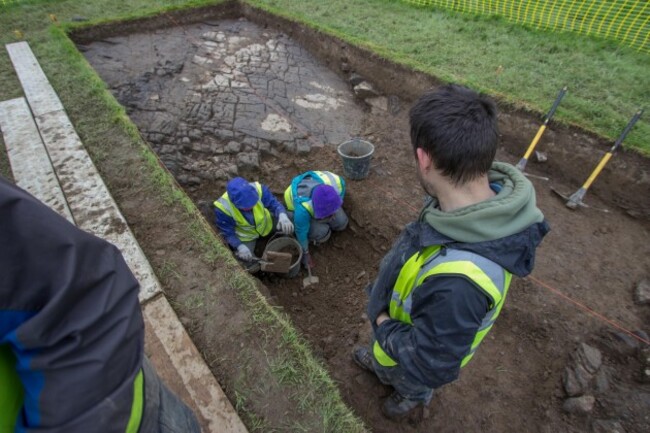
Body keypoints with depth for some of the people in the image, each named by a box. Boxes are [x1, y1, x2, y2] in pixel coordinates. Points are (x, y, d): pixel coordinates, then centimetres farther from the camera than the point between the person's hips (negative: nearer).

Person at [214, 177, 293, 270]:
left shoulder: (258, 189, -35)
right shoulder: (222, 208, -35)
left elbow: (274, 204, -28)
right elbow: (227, 233, -22)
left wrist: (282, 215, -51)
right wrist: (240, 246, -39)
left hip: (265, 224, 2)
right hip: (245, 236, -2)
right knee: (252, 267, -3)